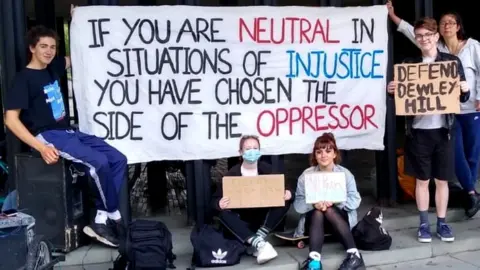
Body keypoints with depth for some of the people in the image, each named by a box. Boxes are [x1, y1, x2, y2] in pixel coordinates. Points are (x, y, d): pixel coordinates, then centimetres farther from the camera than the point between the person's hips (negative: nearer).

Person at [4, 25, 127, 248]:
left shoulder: (52, 68, 13)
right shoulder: (23, 79, -8)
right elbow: (11, 119, -15)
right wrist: (40, 147, -24)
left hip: (69, 132, 8)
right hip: (47, 136, -8)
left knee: (118, 159, -7)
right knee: (99, 162, -28)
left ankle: (100, 220, -10)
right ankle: (114, 216, -7)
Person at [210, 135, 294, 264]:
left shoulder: (267, 169, 0)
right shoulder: (232, 173, -5)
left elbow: (286, 187, -1)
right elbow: (215, 200, -10)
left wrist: (288, 193, -26)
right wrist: (219, 204, -35)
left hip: (264, 218, 1)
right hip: (241, 220, -1)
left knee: (285, 202, -21)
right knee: (223, 212, -31)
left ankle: (259, 238, -31)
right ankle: (259, 244, -45)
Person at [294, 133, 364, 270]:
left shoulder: (345, 173, -3)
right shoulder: (306, 175, -4)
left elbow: (355, 201, -11)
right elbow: (298, 204, -11)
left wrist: (334, 201, -29)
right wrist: (314, 204, -32)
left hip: (340, 218, 0)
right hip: (314, 219, 1)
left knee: (329, 210, -32)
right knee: (318, 212, -32)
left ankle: (354, 254, -37)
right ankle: (314, 259, -49)